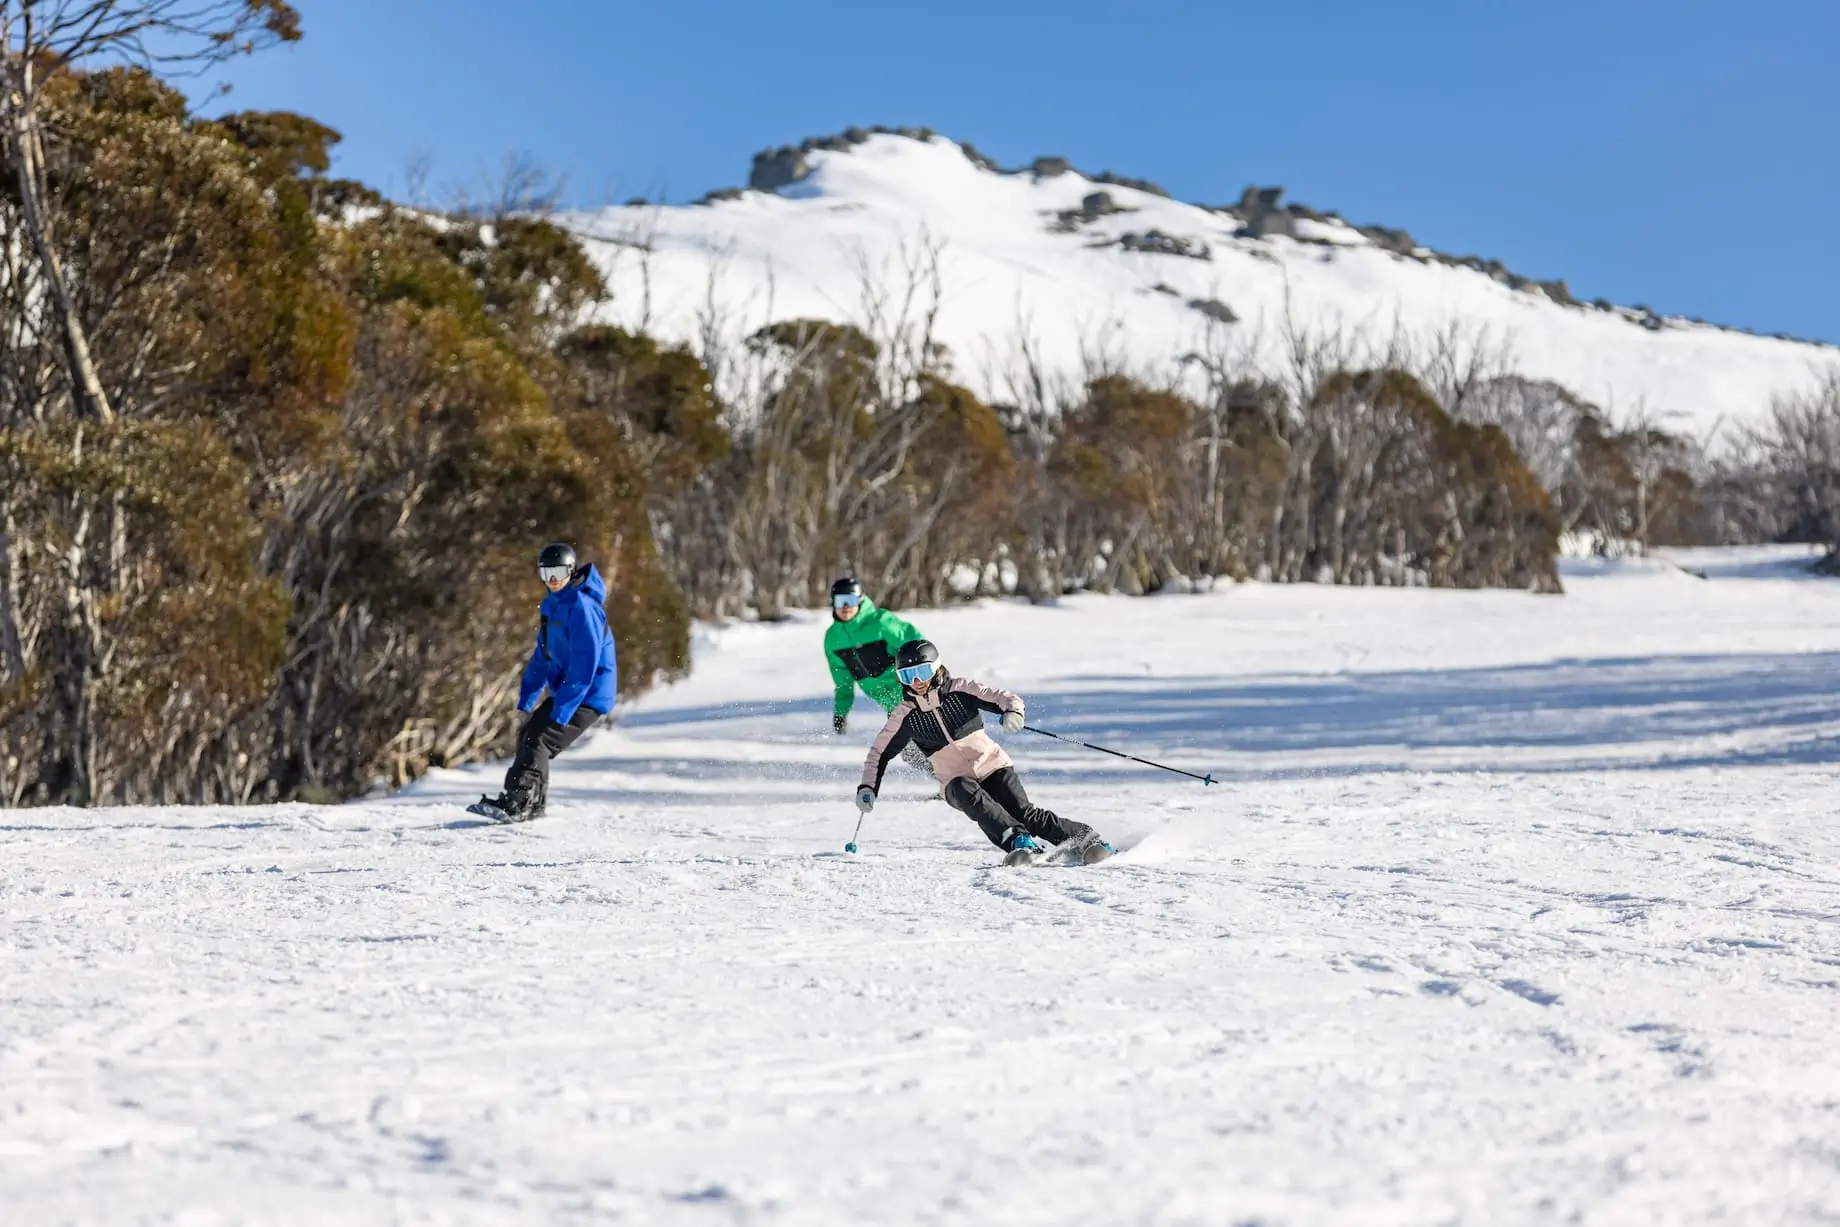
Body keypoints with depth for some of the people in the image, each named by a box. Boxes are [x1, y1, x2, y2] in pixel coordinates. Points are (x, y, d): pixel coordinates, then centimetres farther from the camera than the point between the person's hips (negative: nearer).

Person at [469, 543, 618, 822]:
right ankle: (533, 804, 19)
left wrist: (560, 712, -25)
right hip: (565, 690, 10)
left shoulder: (582, 607, -21)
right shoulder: (551, 604, 10)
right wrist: (526, 700, 9)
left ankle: (514, 804, -23)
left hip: (588, 694, -10)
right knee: (527, 736, 10)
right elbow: (543, 655, 17)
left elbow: (585, 665, -25)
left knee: (538, 741, -18)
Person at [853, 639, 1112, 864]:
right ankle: (1018, 841, -47)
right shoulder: (905, 715, 2)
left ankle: (1084, 838, -17)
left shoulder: (960, 689, -1)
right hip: (957, 780, 1)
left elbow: (1005, 698, -5)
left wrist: (1014, 712, -28)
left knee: (1024, 812, -20)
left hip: (993, 765, 0)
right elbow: (880, 753, 10)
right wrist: (867, 787, -2)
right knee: (972, 798, -34)